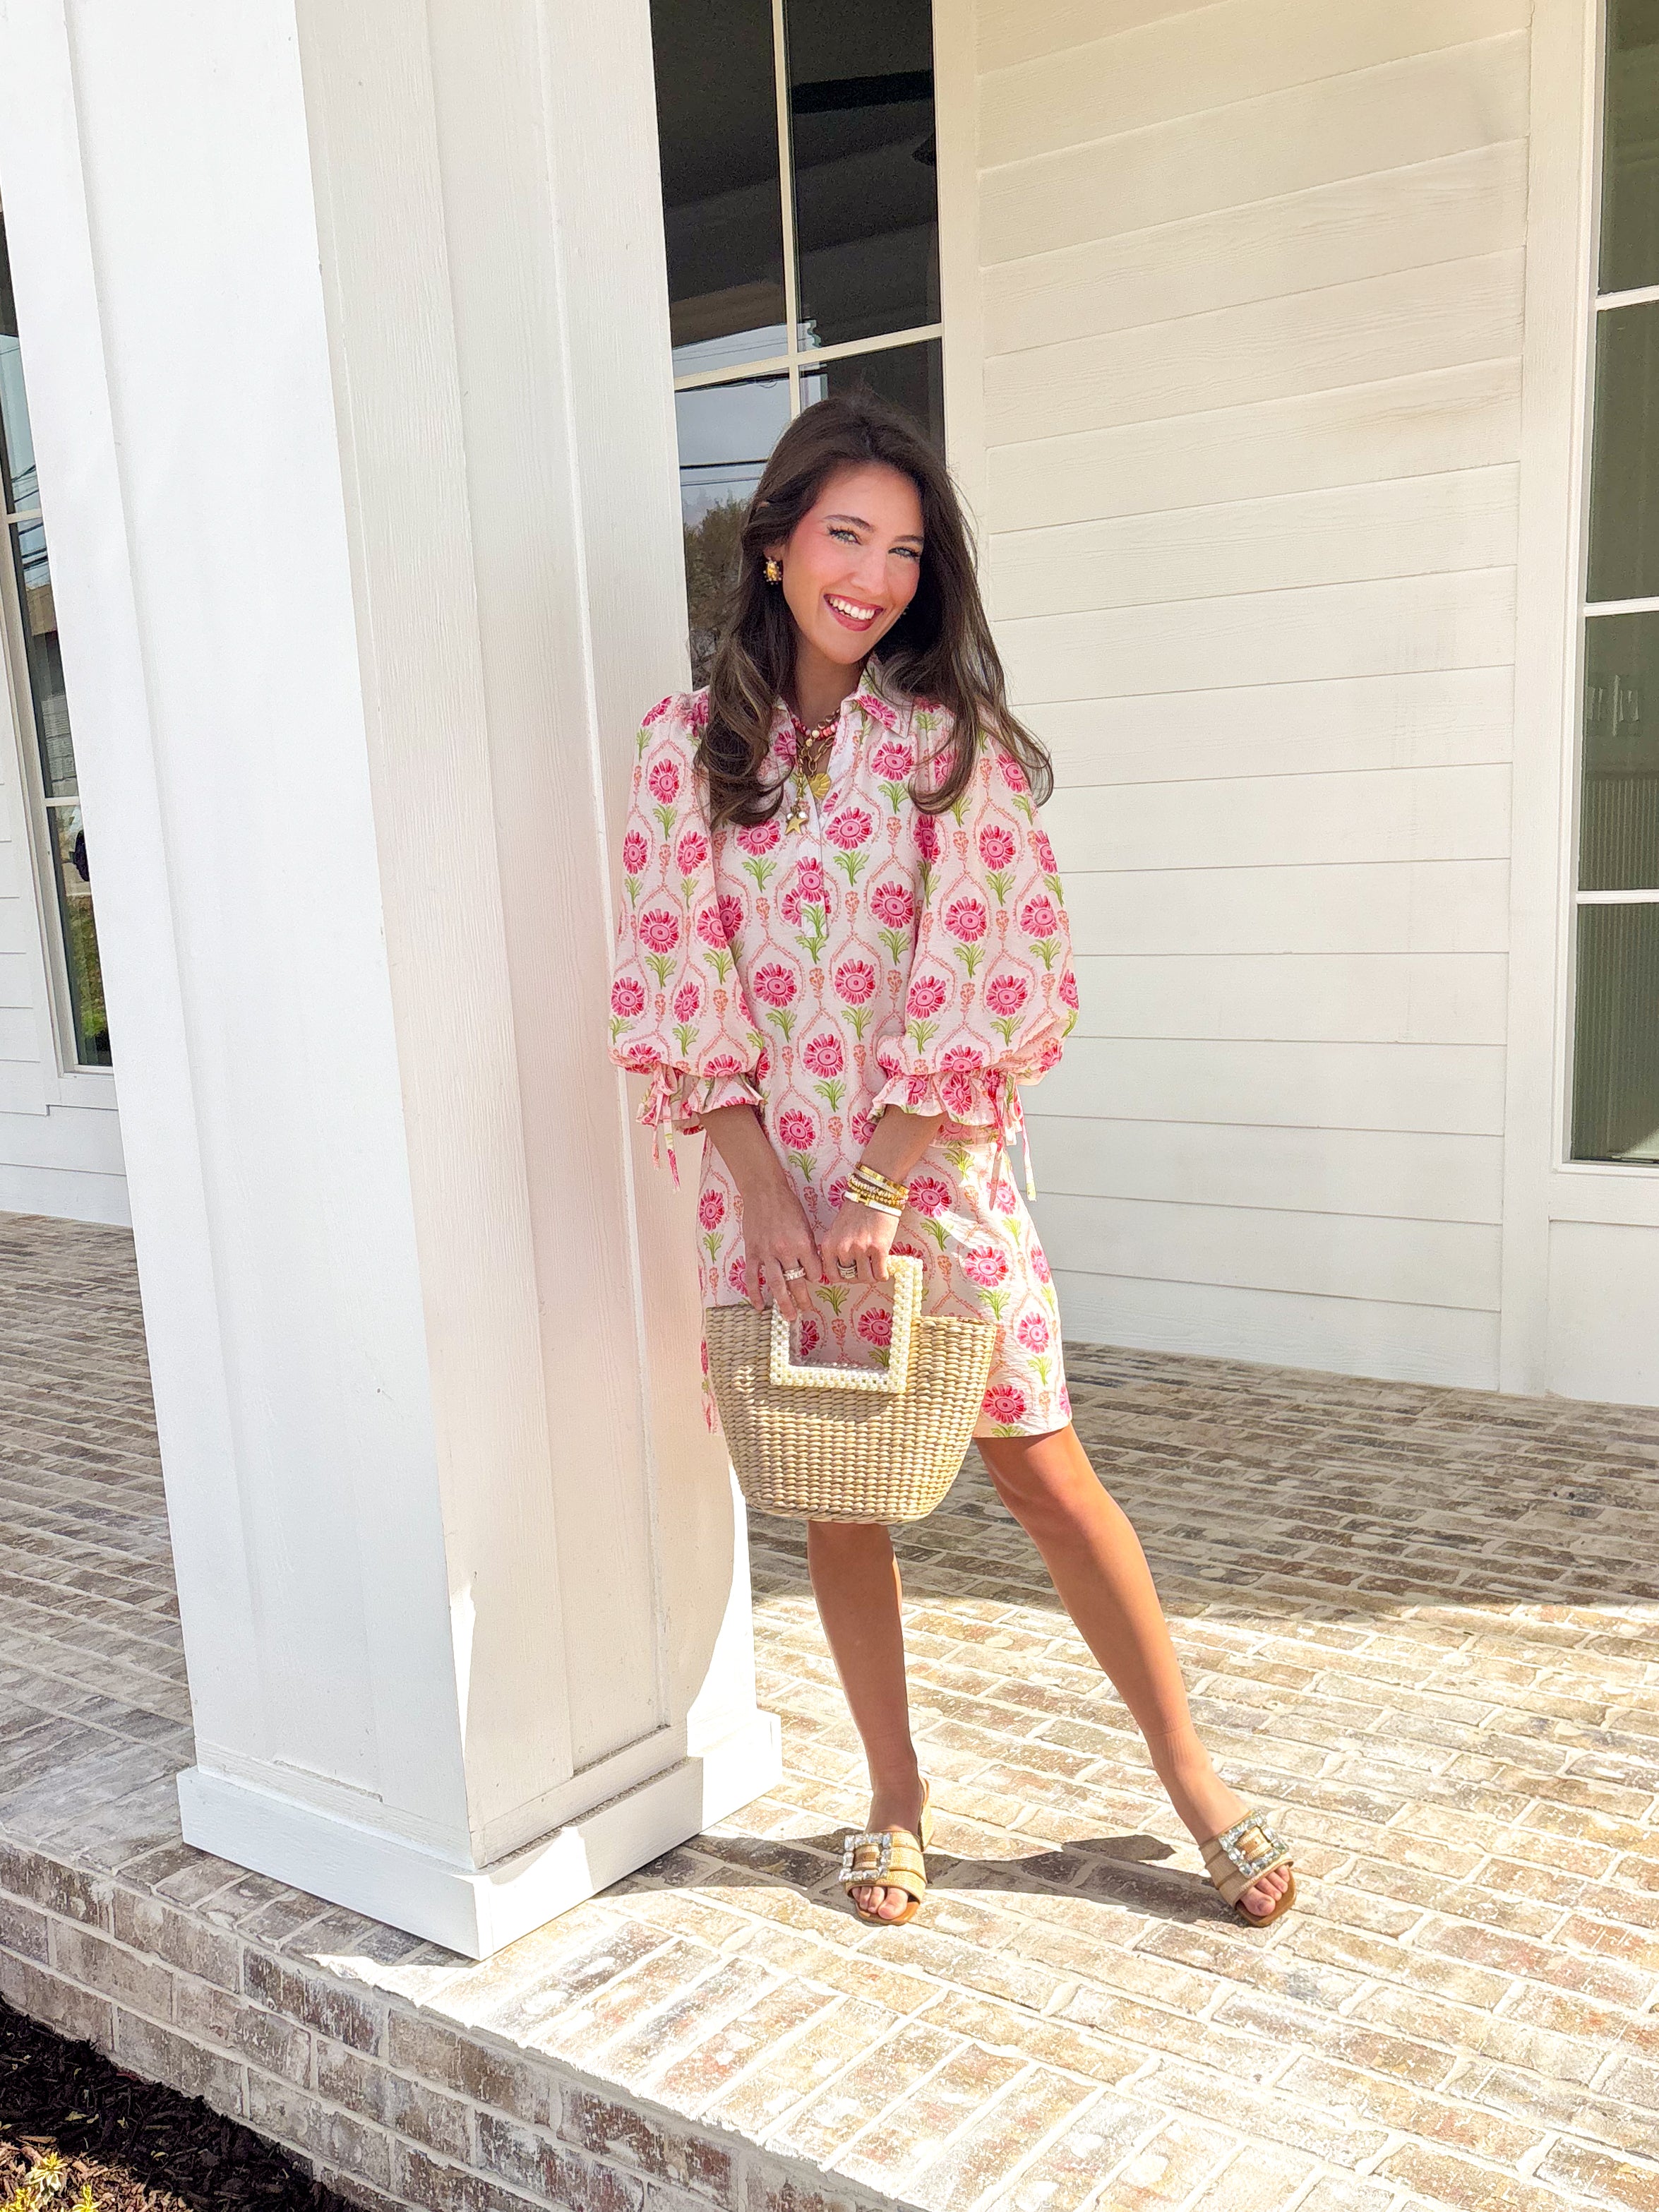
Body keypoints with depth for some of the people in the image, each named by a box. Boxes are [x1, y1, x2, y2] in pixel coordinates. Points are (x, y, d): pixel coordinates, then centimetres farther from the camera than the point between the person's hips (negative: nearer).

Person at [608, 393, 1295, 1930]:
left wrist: (879, 1185, -15)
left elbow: (998, 973, -10)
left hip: (937, 1165, -2)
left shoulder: (952, 738, -3)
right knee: (834, 1489, 11)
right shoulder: (687, 746, 1)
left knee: (1043, 1469, 3)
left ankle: (1191, 1775, 22)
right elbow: (678, 990, -3)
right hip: (772, 1176, 2)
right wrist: (769, 1191, -11)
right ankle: (896, 1798, 30)